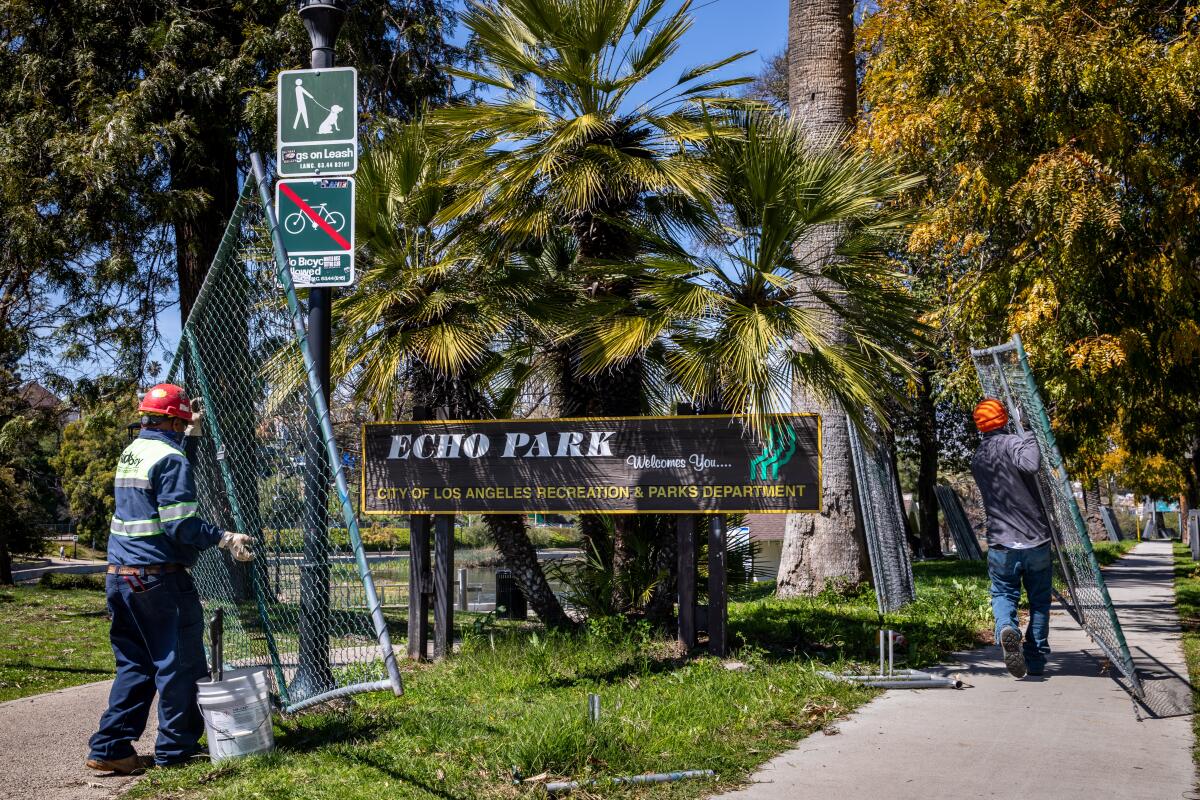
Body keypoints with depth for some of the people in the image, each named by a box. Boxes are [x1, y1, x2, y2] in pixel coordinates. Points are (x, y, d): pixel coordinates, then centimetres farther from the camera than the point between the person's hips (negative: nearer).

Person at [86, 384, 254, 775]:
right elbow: (179, 525, -20)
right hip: (158, 578, -9)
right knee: (180, 662, 2)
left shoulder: (130, 453, 14)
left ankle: (111, 748, 10)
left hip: (120, 576, 9)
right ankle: (176, 748, 8)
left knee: (134, 665, 14)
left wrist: (190, 433, 45)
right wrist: (224, 538, -17)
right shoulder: (171, 459, -13)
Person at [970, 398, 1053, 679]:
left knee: (1003, 594, 9)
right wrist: (1029, 434, -16)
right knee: (1039, 600, 13)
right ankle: (1036, 660, 17)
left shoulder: (976, 460, 10)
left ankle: (1006, 629, -24)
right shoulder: (1011, 443, -10)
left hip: (1001, 543, 3)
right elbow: (1030, 465, -32)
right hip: (1036, 539, -3)